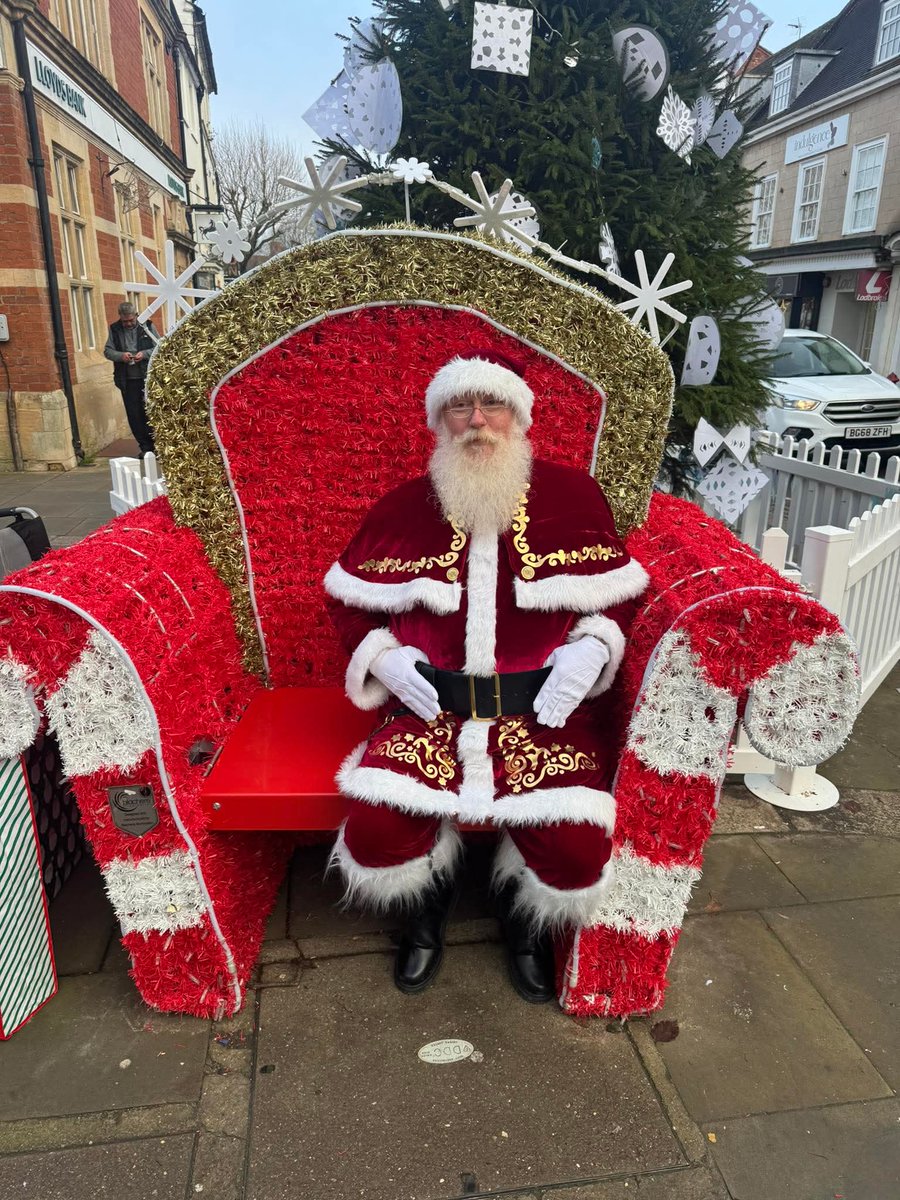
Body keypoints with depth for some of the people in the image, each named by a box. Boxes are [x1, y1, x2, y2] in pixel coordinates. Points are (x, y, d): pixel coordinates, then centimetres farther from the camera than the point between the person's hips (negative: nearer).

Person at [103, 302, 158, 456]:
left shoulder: (147, 326, 2)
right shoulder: (114, 329, 7)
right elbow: (107, 350, 7)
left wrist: (145, 354, -16)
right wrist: (120, 356, -13)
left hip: (147, 378, -2)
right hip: (127, 380, 2)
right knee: (134, 415, 2)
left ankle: (157, 445, 9)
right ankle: (145, 448, 10)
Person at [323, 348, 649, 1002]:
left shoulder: (574, 493, 5)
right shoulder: (402, 507, 6)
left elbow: (619, 596, 10)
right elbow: (349, 601, 14)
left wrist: (591, 648, -9)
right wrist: (382, 654, -3)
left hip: (548, 708, 0)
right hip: (430, 707, 1)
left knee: (577, 858, -19)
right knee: (375, 839, -20)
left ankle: (525, 919, 22)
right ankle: (429, 906, 21)